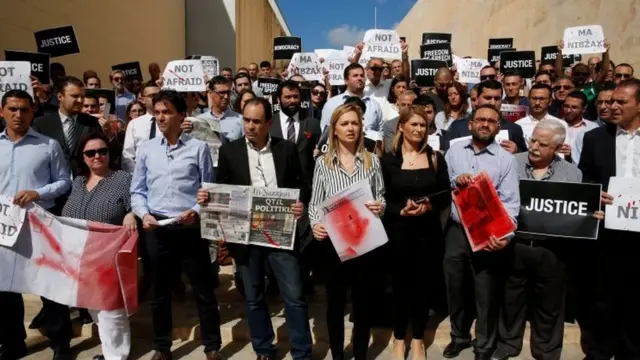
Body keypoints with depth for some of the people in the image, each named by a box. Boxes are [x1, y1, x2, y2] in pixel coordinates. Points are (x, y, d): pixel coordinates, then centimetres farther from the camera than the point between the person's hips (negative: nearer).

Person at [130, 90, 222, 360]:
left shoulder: (198, 148, -2)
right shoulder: (145, 149, 7)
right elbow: (137, 191, 10)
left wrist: (197, 211, -15)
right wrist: (144, 214, -6)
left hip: (190, 228, -2)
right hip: (156, 228, 3)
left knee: (204, 291, 6)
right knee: (159, 291, 16)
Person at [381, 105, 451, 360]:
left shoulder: (436, 158, 4)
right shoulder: (389, 160, -2)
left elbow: (446, 197, 3)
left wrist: (429, 206, -16)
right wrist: (401, 210, -19)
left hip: (428, 230, 1)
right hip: (398, 231, -1)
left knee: (422, 283, 10)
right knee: (400, 283, 9)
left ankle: (418, 339, 28)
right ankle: (399, 338, 27)